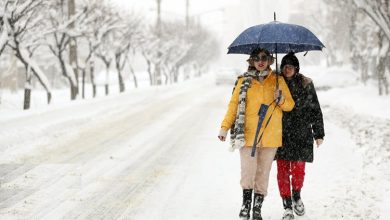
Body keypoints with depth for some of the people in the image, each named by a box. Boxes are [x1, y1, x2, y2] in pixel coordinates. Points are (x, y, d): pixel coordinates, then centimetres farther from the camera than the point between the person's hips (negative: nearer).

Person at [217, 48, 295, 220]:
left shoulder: (278, 80, 7)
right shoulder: (244, 81, 4)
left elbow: (290, 105, 9)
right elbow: (234, 104, 5)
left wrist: (281, 100, -13)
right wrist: (224, 127, -3)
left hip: (270, 136, 1)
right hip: (248, 134, -1)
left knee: (263, 173, 5)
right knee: (248, 172, -8)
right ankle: (246, 203, 12)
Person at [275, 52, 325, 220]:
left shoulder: (306, 84, 3)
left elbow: (315, 110, 7)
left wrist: (319, 133, 5)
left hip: (301, 134, -1)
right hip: (281, 134, 1)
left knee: (298, 169, -5)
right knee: (283, 171, -1)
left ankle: (296, 195, 25)